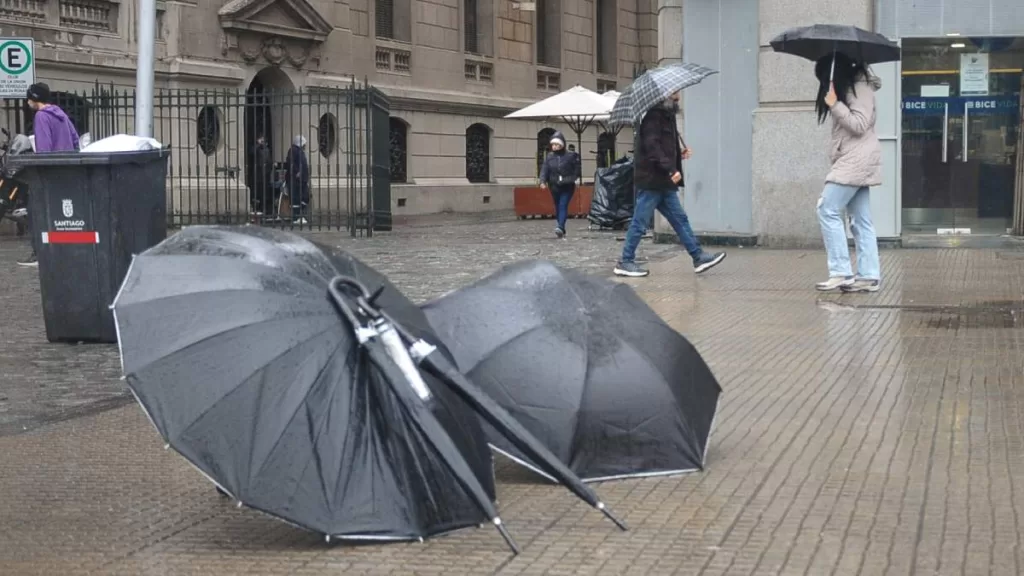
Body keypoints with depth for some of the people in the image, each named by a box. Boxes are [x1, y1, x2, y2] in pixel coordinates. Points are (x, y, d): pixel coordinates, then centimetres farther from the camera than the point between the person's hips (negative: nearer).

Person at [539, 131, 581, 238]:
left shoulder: (570, 156, -3)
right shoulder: (549, 157, 5)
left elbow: (577, 170, 3)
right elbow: (544, 170, -2)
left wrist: (570, 179, -7)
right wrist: (543, 181, -18)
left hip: (567, 187, -4)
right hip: (555, 187, 4)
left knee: (563, 205, -18)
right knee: (558, 208, 9)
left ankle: (560, 227, -30)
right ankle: (561, 231, 18)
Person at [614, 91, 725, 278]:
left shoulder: (667, 116, 19)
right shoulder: (654, 116, -12)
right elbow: (652, 146, -23)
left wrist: (680, 153, 8)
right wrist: (670, 169, -26)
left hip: (664, 183, 10)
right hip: (651, 180, -10)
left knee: (680, 219, 9)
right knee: (640, 223, -3)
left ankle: (699, 257, 11)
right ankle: (625, 263, 4)